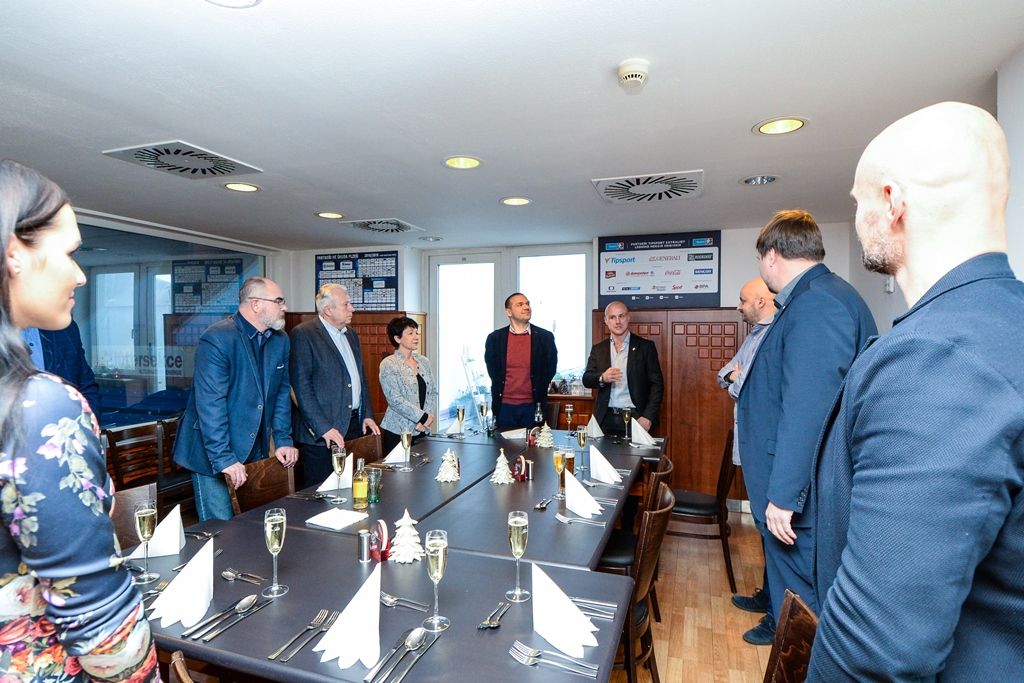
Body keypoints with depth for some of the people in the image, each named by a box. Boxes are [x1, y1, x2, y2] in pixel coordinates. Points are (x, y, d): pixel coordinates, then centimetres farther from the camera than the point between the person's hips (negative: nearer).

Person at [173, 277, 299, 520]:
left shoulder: (280, 340, 3)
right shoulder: (217, 339, -19)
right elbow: (210, 404, -22)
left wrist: (283, 440, 4)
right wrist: (224, 458, -23)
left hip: (255, 452, 7)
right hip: (212, 454, -6)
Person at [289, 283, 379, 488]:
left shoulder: (351, 335, 15)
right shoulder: (303, 334, -9)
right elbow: (301, 387, -14)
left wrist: (367, 415, 13)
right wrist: (323, 428, -17)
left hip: (355, 425, 7)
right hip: (321, 433, -7)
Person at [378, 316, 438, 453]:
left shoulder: (423, 361, 10)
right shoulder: (388, 365, -8)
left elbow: (433, 392, 11)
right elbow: (395, 400, -15)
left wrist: (430, 416, -5)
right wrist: (423, 417, -16)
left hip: (423, 430, 5)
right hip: (398, 432, -5)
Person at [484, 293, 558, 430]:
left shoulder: (545, 337, -1)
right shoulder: (495, 338, 1)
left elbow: (550, 368, 6)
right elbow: (492, 370, 11)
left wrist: (538, 392, 7)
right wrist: (499, 391, 11)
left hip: (532, 405, -1)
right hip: (504, 406, 1)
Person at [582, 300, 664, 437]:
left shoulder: (645, 346, 1)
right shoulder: (598, 349, 10)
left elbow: (657, 384, -1)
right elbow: (586, 379, 4)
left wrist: (648, 417, -11)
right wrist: (602, 378, -18)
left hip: (634, 417, -2)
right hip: (605, 419, 2)